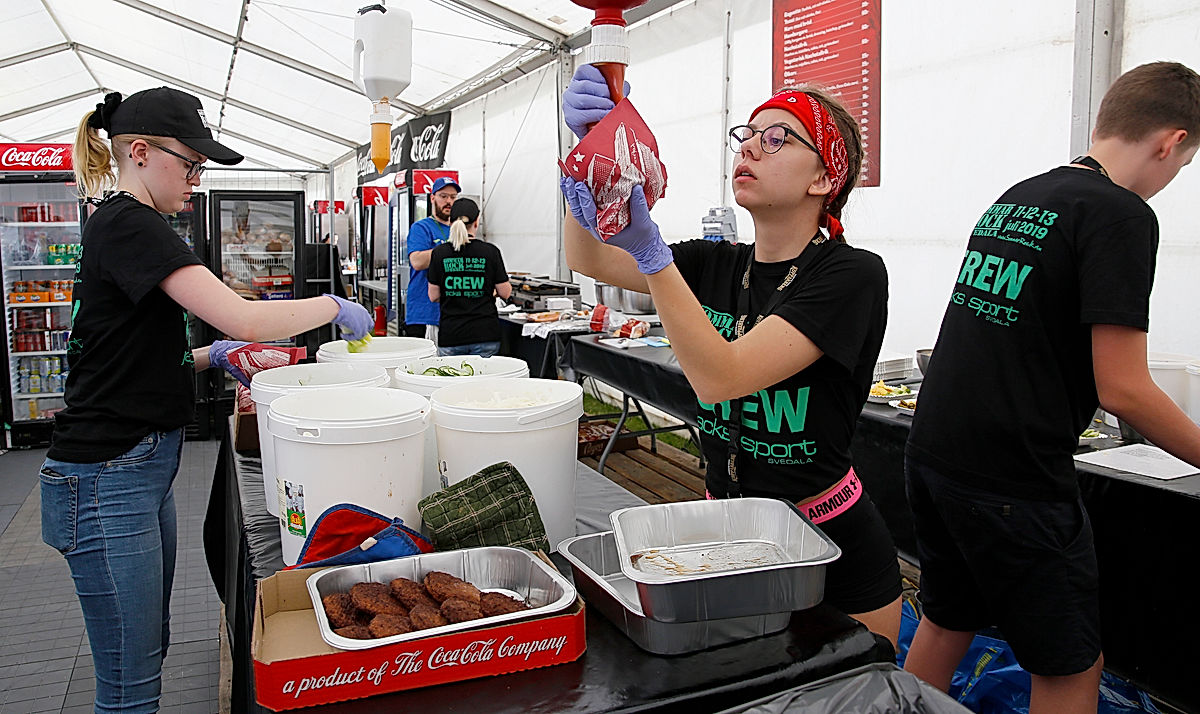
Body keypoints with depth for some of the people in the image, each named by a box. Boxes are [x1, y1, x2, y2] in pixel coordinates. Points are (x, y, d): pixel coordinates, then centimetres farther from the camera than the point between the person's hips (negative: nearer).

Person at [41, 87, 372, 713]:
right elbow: (241, 317, -26)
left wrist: (205, 356, 7)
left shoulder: (118, 225, 15)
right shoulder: (128, 223, -16)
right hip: (106, 478, -10)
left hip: (144, 469, 10)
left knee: (149, 649, 21)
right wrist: (333, 305, -11)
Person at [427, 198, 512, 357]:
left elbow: (433, 296, 3)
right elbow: (505, 293, 0)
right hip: (485, 334, -1)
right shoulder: (490, 251, -4)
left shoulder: (439, 253, -1)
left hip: (450, 335, 1)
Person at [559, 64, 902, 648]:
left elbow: (719, 378, -29)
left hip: (833, 551, -5)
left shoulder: (852, 275, -17)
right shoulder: (716, 265, 2)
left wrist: (649, 248, -38)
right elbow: (589, 261, -10)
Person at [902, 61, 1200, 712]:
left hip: (931, 455, 8)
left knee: (947, 623, 23)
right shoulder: (1120, 214, -11)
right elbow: (1122, 390, -16)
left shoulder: (1014, 199, 12)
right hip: (1011, 480, -8)